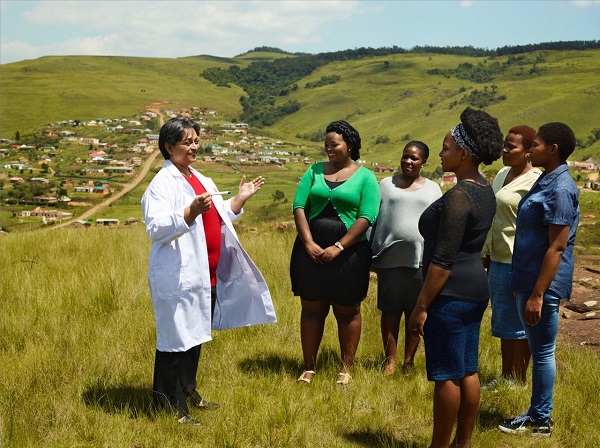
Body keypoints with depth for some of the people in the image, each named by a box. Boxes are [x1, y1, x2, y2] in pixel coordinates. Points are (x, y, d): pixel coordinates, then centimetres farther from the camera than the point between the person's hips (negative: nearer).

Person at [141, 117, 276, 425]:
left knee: (195, 338, 17)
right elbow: (156, 228, -23)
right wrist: (190, 212, -35)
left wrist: (240, 198, 17)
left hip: (207, 276, 9)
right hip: (178, 278, -9)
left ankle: (188, 393, 30)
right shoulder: (163, 183, -12)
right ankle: (170, 407, 1)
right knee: (176, 341, -6)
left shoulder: (200, 180, 17)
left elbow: (218, 219, 28)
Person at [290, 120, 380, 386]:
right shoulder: (315, 171, 9)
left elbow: (366, 218, -10)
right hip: (311, 251, 3)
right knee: (311, 309, 7)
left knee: (347, 312, 5)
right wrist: (309, 243, -12)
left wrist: (338, 247, -17)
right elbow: (299, 207, 2)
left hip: (348, 253, -3)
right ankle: (308, 368, 15)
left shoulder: (365, 177, 0)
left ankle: (346, 369, 16)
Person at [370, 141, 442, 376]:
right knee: (390, 311, 3)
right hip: (390, 258, 0)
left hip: (421, 259, 0)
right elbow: (374, 219, 9)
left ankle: (409, 361, 16)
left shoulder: (432, 189, 10)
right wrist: (373, 257, 5)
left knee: (415, 312, 5)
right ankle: (390, 361, 12)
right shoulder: (386, 185, 8)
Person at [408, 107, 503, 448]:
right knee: (467, 371, 15)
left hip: (452, 293, -10)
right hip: (476, 288, 10)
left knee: (446, 375, 0)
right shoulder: (485, 190, 10)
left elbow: (443, 260, -22)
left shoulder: (458, 196, -20)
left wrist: (421, 306, -17)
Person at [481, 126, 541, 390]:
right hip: (498, 260, 9)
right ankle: (505, 376, 27)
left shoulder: (534, 182, -16)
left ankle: (518, 381, 13)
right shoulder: (502, 174, 12)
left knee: (518, 325, 2)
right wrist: (486, 255, 19)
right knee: (502, 322, 16)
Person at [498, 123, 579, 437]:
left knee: (542, 352, 1)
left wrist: (537, 294, -23)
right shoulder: (546, 181, 12)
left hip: (543, 284, -10)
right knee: (538, 349, 16)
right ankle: (536, 413, 25)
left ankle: (541, 420, 11)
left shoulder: (560, 189, -19)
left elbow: (557, 247, -22)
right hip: (529, 280, 10)